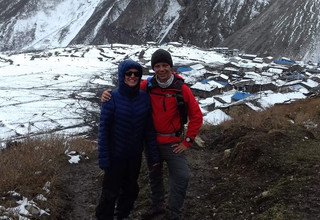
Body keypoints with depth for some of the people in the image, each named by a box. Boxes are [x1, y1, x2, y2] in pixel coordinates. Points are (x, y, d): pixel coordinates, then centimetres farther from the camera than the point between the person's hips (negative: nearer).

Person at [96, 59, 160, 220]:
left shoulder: (144, 98, -4)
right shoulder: (112, 98, -15)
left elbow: (149, 129, 1)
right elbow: (103, 129, -12)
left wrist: (153, 155, 0)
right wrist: (103, 158, -14)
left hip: (135, 155, 4)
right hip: (115, 156, -4)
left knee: (130, 190, 19)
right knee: (110, 193, 6)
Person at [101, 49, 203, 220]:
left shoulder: (181, 89, -13)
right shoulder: (147, 86, -8)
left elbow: (196, 116, -7)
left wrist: (187, 141, -7)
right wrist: (108, 95, -19)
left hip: (173, 144, -2)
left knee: (181, 178, -3)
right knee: (154, 175, 19)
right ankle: (157, 206, 42)